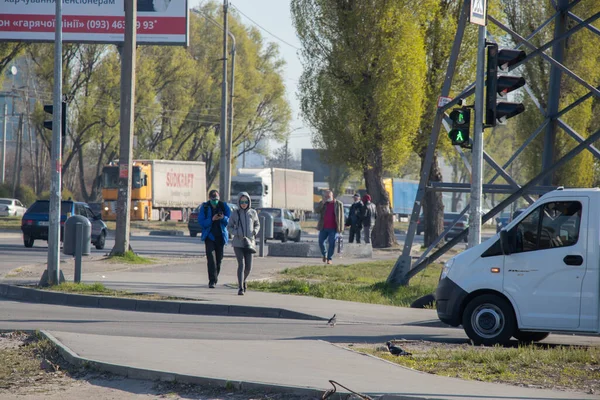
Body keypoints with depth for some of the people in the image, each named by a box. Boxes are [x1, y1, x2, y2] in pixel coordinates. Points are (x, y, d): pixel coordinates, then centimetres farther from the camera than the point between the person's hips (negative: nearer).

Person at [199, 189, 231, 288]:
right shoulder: (204, 207, -2)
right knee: (211, 258, -15)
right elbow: (202, 222, -8)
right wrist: (212, 219, -25)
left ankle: (215, 278, 28)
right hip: (209, 236, -2)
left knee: (219, 259, 8)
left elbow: (229, 220, -3)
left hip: (220, 236, 2)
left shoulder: (224, 206, 1)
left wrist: (223, 218, -25)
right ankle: (212, 281, -17)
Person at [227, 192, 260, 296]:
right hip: (238, 243, -2)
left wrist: (255, 231, -4)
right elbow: (229, 227, 6)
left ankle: (243, 280, 35)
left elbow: (257, 225, 18)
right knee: (241, 264, -14)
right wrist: (237, 233, -12)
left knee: (248, 267, 3)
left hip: (249, 243, 2)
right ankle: (240, 288, -12)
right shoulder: (236, 214, 0)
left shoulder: (253, 213, 5)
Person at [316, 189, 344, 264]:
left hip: (333, 228, -3)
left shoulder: (338, 204, 2)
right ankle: (324, 255, 27)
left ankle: (329, 259, -1)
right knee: (321, 242, 3)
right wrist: (323, 202, -16)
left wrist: (341, 228, -5)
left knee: (331, 243, -7)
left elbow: (341, 217, 1)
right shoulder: (322, 204, 10)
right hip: (323, 227, 3)